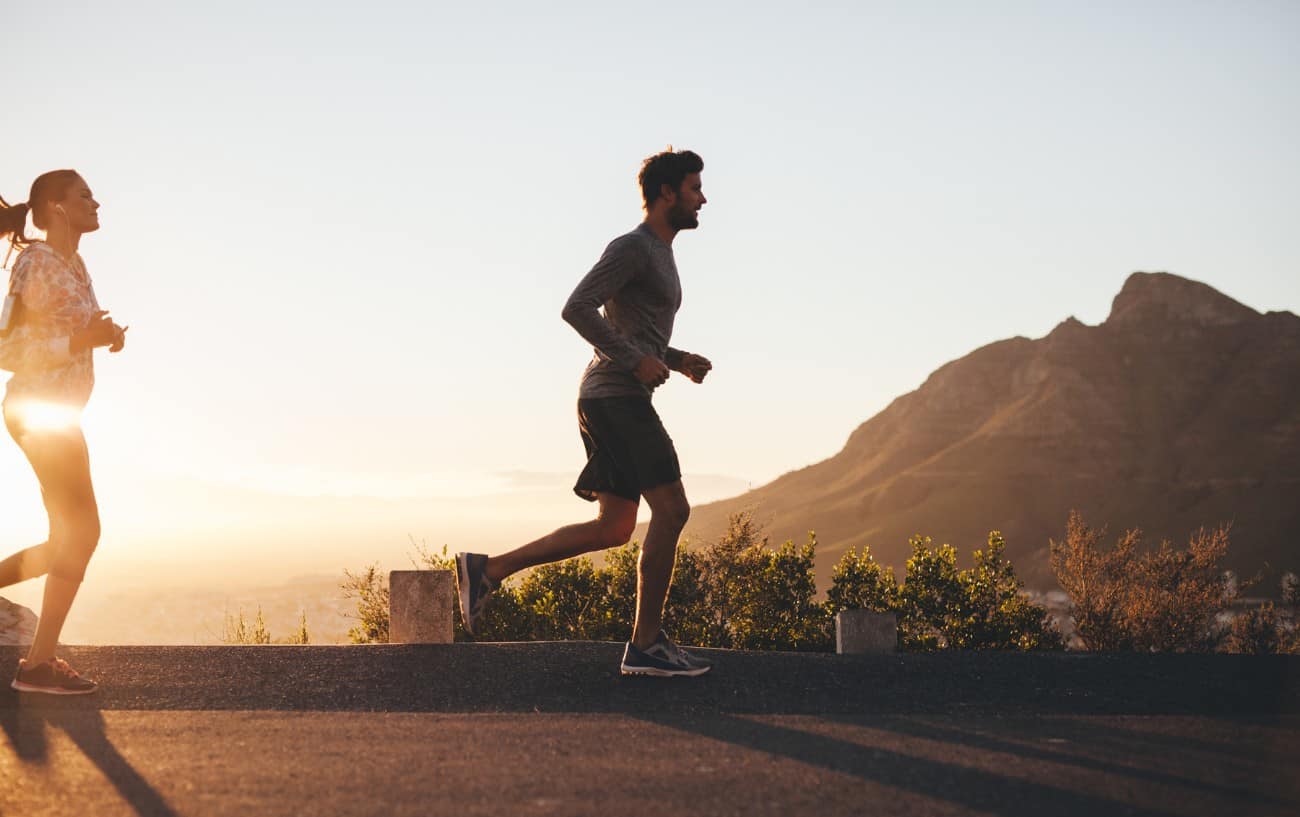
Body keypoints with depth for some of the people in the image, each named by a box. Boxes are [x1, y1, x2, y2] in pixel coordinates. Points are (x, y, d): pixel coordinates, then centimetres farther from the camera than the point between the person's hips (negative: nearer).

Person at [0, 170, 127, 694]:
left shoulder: (71, 263, 14)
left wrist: (101, 335, 3)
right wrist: (81, 340, -24)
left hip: (55, 414, 9)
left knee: (71, 539, 12)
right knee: (81, 532, -8)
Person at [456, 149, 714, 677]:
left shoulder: (659, 256, 23)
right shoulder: (630, 248, -8)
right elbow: (576, 309, -18)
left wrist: (678, 361, 16)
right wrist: (637, 361, -19)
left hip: (620, 401, 10)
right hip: (616, 397, -10)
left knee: (613, 527, 7)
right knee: (670, 509, -11)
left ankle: (488, 570, 9)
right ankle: (647, 644, -6)